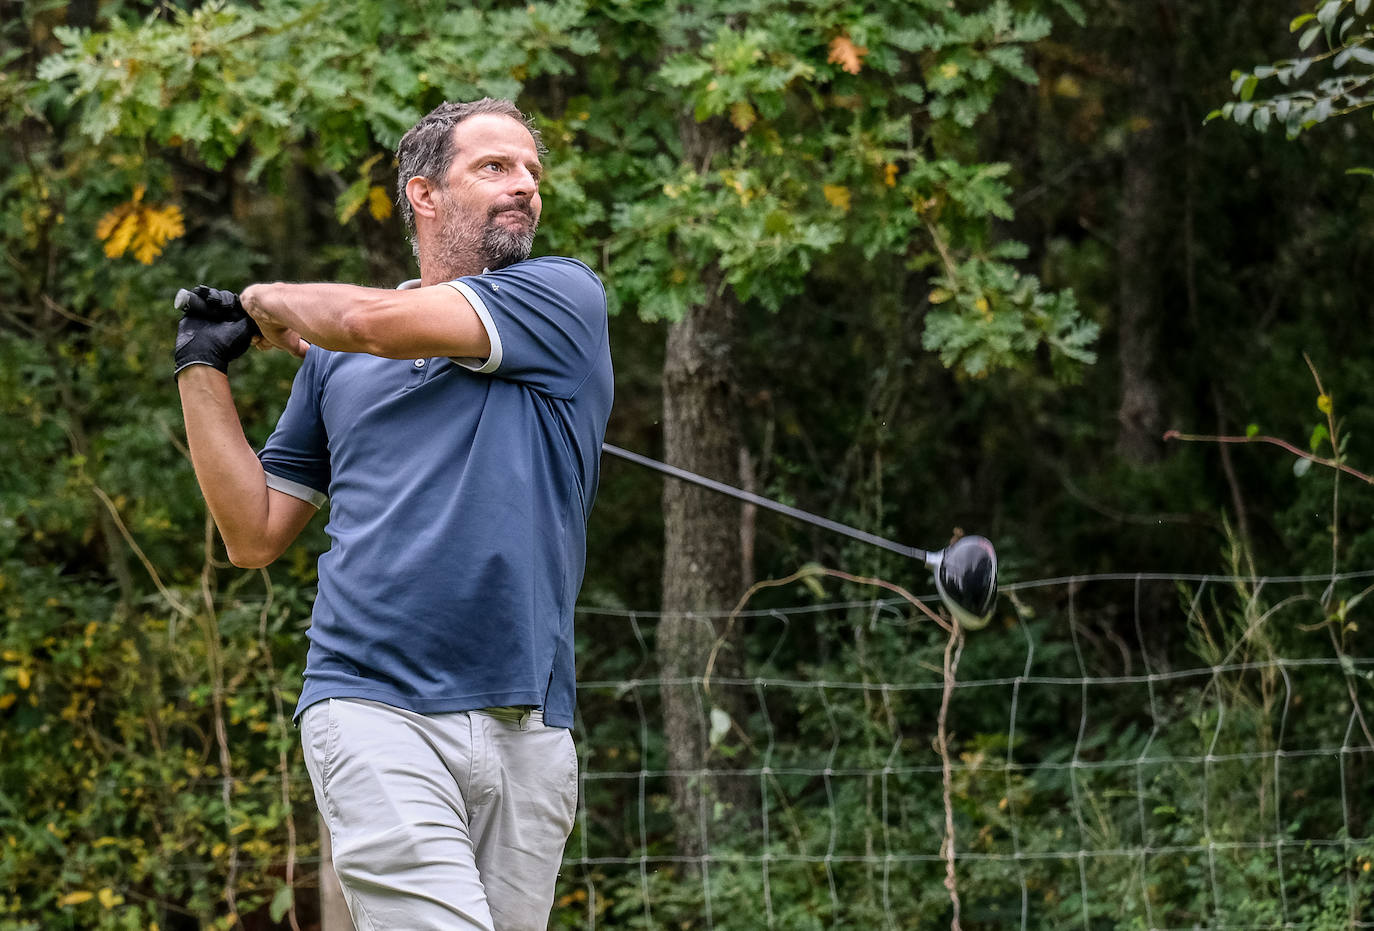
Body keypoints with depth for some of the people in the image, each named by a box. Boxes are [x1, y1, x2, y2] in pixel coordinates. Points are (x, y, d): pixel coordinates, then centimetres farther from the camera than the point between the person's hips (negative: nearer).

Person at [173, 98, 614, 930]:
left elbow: (381, 323, -8)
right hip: (373, 710, 0)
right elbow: (256, 535, 20)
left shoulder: (565, 299, 7)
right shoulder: (334, 358, 16)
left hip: (526, 731, 0)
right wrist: (204, 374, 15)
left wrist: (270, 302, 11)